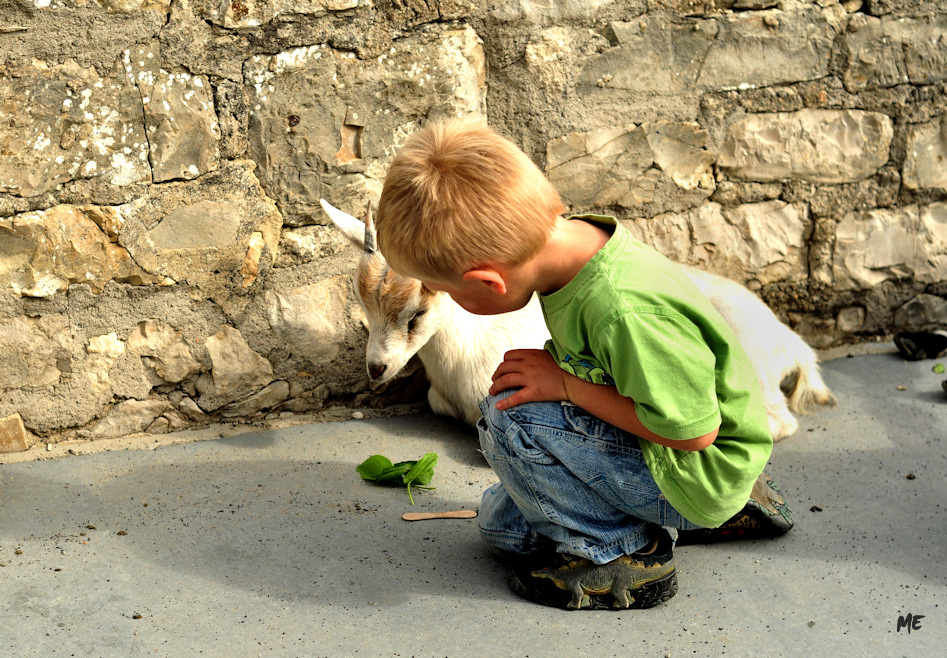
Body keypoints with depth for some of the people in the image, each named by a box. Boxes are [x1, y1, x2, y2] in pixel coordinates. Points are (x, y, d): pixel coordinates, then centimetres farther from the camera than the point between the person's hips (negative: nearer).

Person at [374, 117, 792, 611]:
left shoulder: (624, 311, -38)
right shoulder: (572, 235, -10)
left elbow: (693, 430, -29)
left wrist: (565, 385, -25)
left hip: (701, 473, -9)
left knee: (511, 417, -25)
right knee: (502, 524, 19)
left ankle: (620, 554, -4)